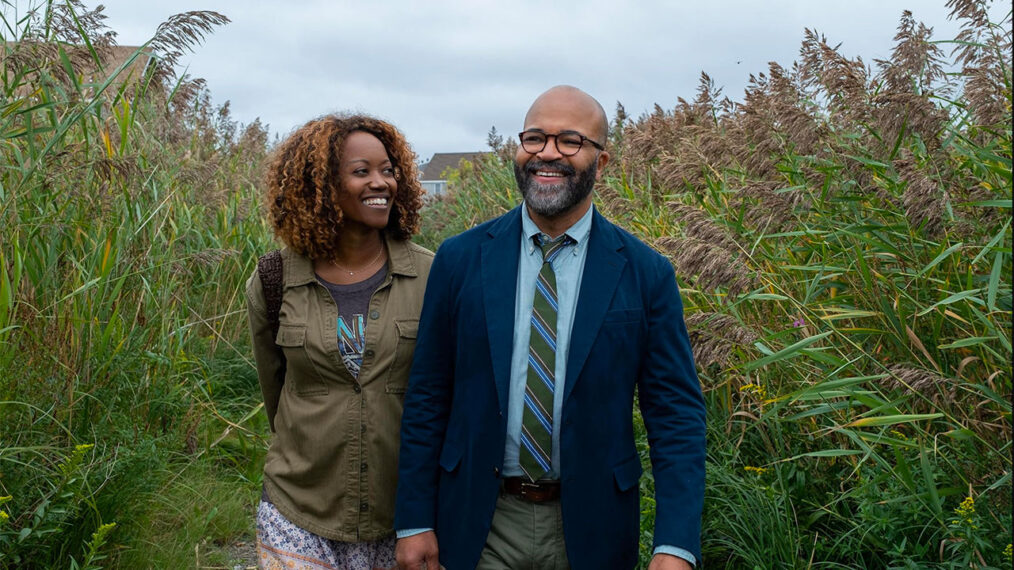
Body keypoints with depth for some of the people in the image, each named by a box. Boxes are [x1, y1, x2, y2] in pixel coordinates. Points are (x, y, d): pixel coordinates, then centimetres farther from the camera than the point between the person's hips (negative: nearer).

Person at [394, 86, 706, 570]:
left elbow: (677, 415, -6)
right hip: (478, 524, 1)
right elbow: (427, 398, 0)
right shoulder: (460, 258, -4)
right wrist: (414, 522, -2)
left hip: (590, 527, 0)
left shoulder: (647, 274, -6)